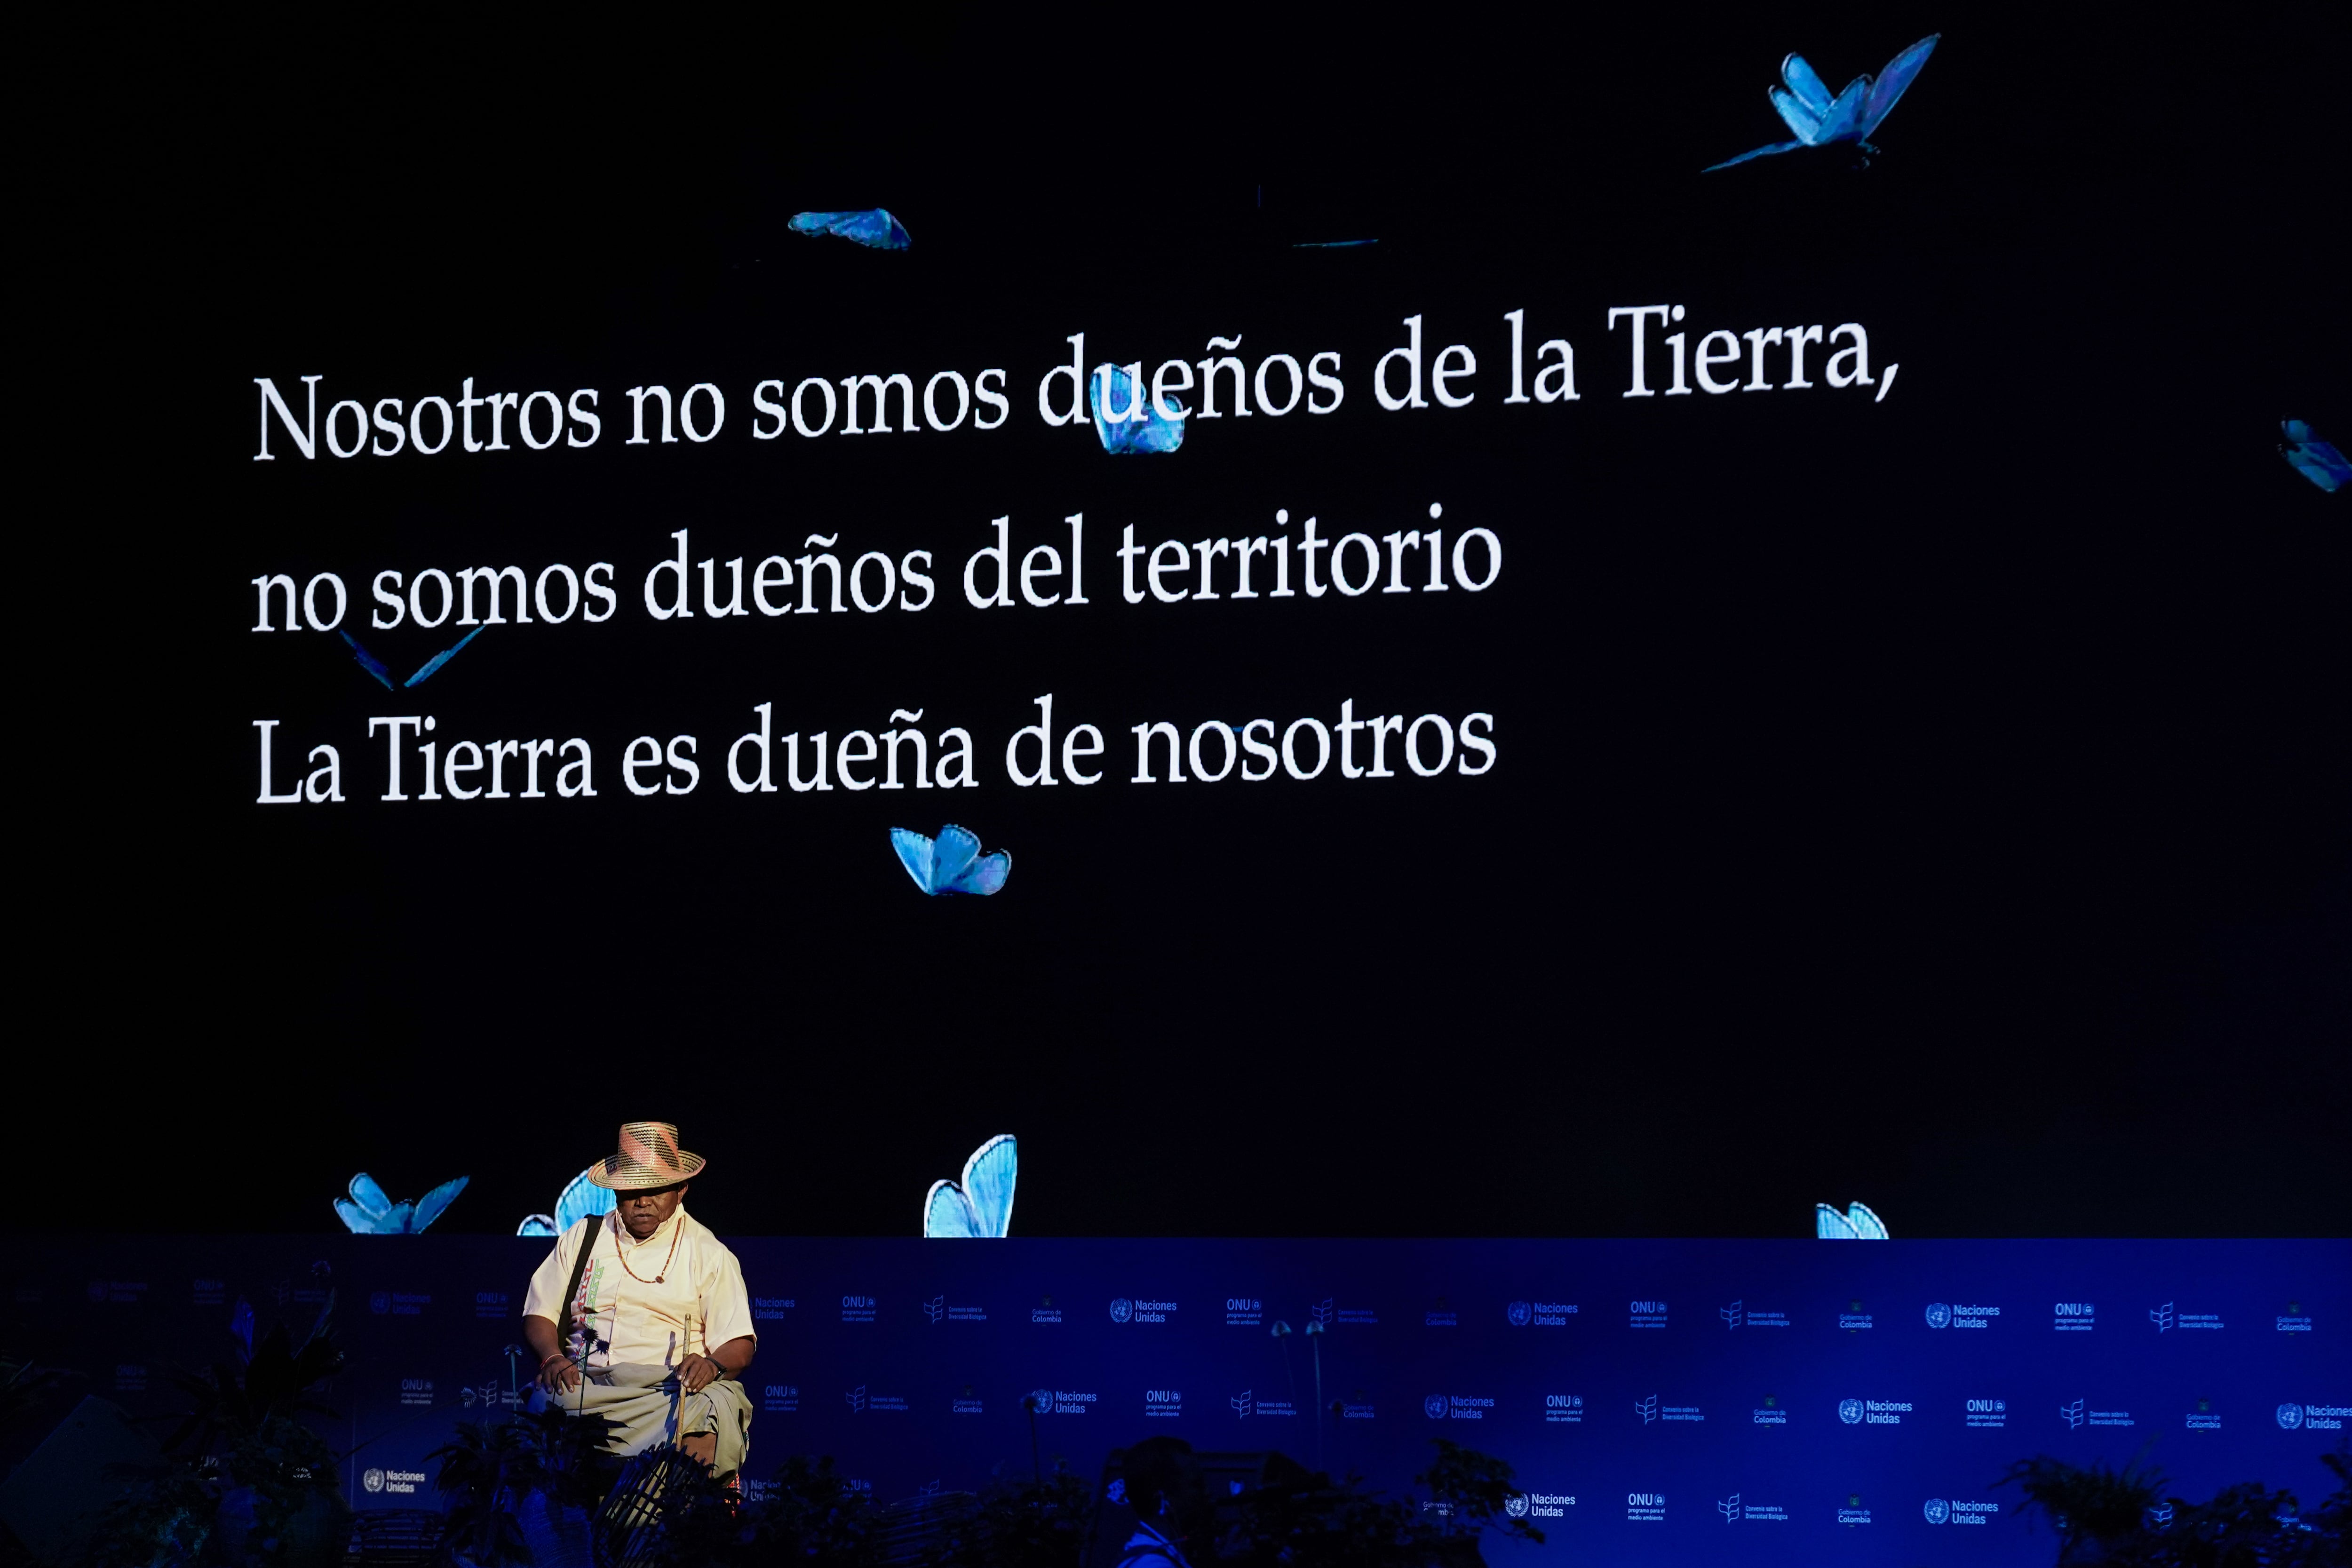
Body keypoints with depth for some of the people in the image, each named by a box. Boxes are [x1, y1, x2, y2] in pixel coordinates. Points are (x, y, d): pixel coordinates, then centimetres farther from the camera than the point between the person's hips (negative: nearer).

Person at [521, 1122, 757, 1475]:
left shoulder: (707, 1252, 11)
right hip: (586, 1384, 1)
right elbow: (540, 1314, 17)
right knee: (550, 1402, -34)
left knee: (719, 1405, -36)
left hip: (671, 1389, -1)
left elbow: (740, 1345, 5)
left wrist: (713, 1365, -19)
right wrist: (553, 1358, -6)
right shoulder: (583, 1237, 19)